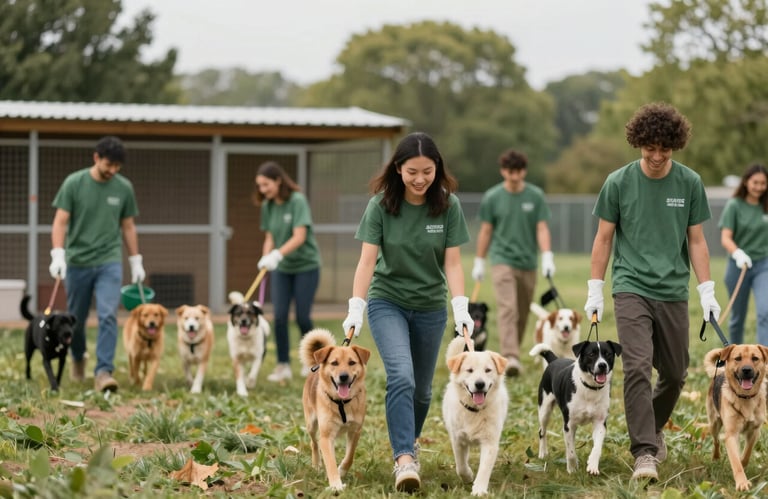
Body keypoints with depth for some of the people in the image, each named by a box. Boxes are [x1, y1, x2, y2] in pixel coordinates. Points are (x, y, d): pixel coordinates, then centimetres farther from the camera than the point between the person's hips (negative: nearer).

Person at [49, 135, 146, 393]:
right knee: (76, 318, 12)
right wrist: (58, 255, -18)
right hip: (77, 262, 0)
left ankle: (103, 371, -17)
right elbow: (60, 222, -6)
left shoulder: (124, 188, 3)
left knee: (108, 316, -15)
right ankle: (78, 359, 38)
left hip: (109, 262, 1)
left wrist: (136, 262, 13)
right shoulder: (74, 183, -5)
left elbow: (128, 226, 12)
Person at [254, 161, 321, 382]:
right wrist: (266, 259, -11)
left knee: (302, 316, -1)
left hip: (305, 266, -5)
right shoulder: (267, 206, 1)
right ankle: (283, 366, 3)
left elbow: (299, 237, -23)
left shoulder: (297, 201, -17)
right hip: (281, 268, 5)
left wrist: (277, 254, -34)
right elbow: (269, 238, 6)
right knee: (279, 316, -3)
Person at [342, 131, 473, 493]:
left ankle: (407, 447, 32)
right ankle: (404, 459, -24)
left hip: (430, 307, 2)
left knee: (421, 388, 9)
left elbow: (452, 263, -9)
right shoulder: (381, 204, -12)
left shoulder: (448, 205, -9)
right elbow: (367, 260, -15)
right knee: (401, 377, -22)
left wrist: (461, 307, -21)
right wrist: (355, 308, -24)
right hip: (387, 302, -2)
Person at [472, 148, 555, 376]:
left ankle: (512, 352, 24)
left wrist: (547, 257, -12)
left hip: (528, 263, 3)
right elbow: (485, 231, 7)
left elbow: (542, 229, 0)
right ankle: (510, 357, -26)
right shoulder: (492, 197, -1)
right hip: (502, 260, -3)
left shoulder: (536, 196, 1)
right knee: (507, 309, -17)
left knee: (523, 313, 9)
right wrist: (479, 262, 9)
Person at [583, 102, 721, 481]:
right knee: (638, 368, -15)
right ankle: (644, 452, -13)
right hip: (631, 289, -3)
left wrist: (707, 292, 3)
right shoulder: (618, 182, -3)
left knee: (674, 374, 9)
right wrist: (595, 292, 2)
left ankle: (652, 429, 35)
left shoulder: (690, 183, 2)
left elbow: (696, 240, 7)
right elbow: (603, 238, 4)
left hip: (673, 292, 3)